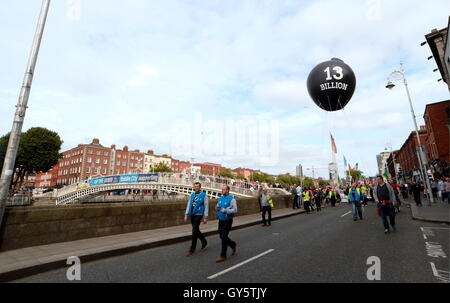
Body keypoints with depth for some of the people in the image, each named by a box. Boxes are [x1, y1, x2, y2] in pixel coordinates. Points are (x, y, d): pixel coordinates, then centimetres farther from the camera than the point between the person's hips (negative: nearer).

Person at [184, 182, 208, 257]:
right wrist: (186, 215, 4)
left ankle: (192, 249, 7)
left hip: (198, 215, -6)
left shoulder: (204, 195, -7)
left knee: (194, 231, -6)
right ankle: (204, 242, 38)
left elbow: (206, 207, -5)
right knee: (196, 231, 15)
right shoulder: (192, 194, 7)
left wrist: (205, 217, -6)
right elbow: (189, 204, 8)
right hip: (192, 215, 6)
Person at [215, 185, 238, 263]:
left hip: (227, 221, -7)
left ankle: (223, 256, 9)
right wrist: (218, 209, -2)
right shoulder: (220, 198, 9)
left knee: (224, 237, -5)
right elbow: (218, 206, 21)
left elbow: (235, 210, -17)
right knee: (221, 236, 15)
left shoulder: (231, 199, -12)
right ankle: (233, 245, 40)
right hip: (221, 220, 7)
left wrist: (225, 210, -23)